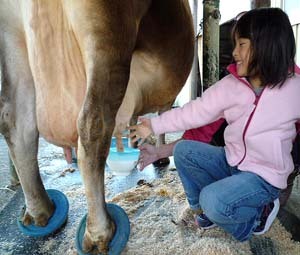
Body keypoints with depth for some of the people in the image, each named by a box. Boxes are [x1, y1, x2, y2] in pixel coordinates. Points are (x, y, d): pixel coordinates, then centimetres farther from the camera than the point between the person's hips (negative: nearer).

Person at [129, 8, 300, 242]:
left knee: (213, 201, -26)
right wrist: (154, 125, -7)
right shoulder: (231, 85, -7)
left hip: (265, 176, -5)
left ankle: (257, 215, 7)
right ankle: (209, 211, 9)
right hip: (231, 161, 5)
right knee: (183, 150, -8)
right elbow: (194, 112, -6)